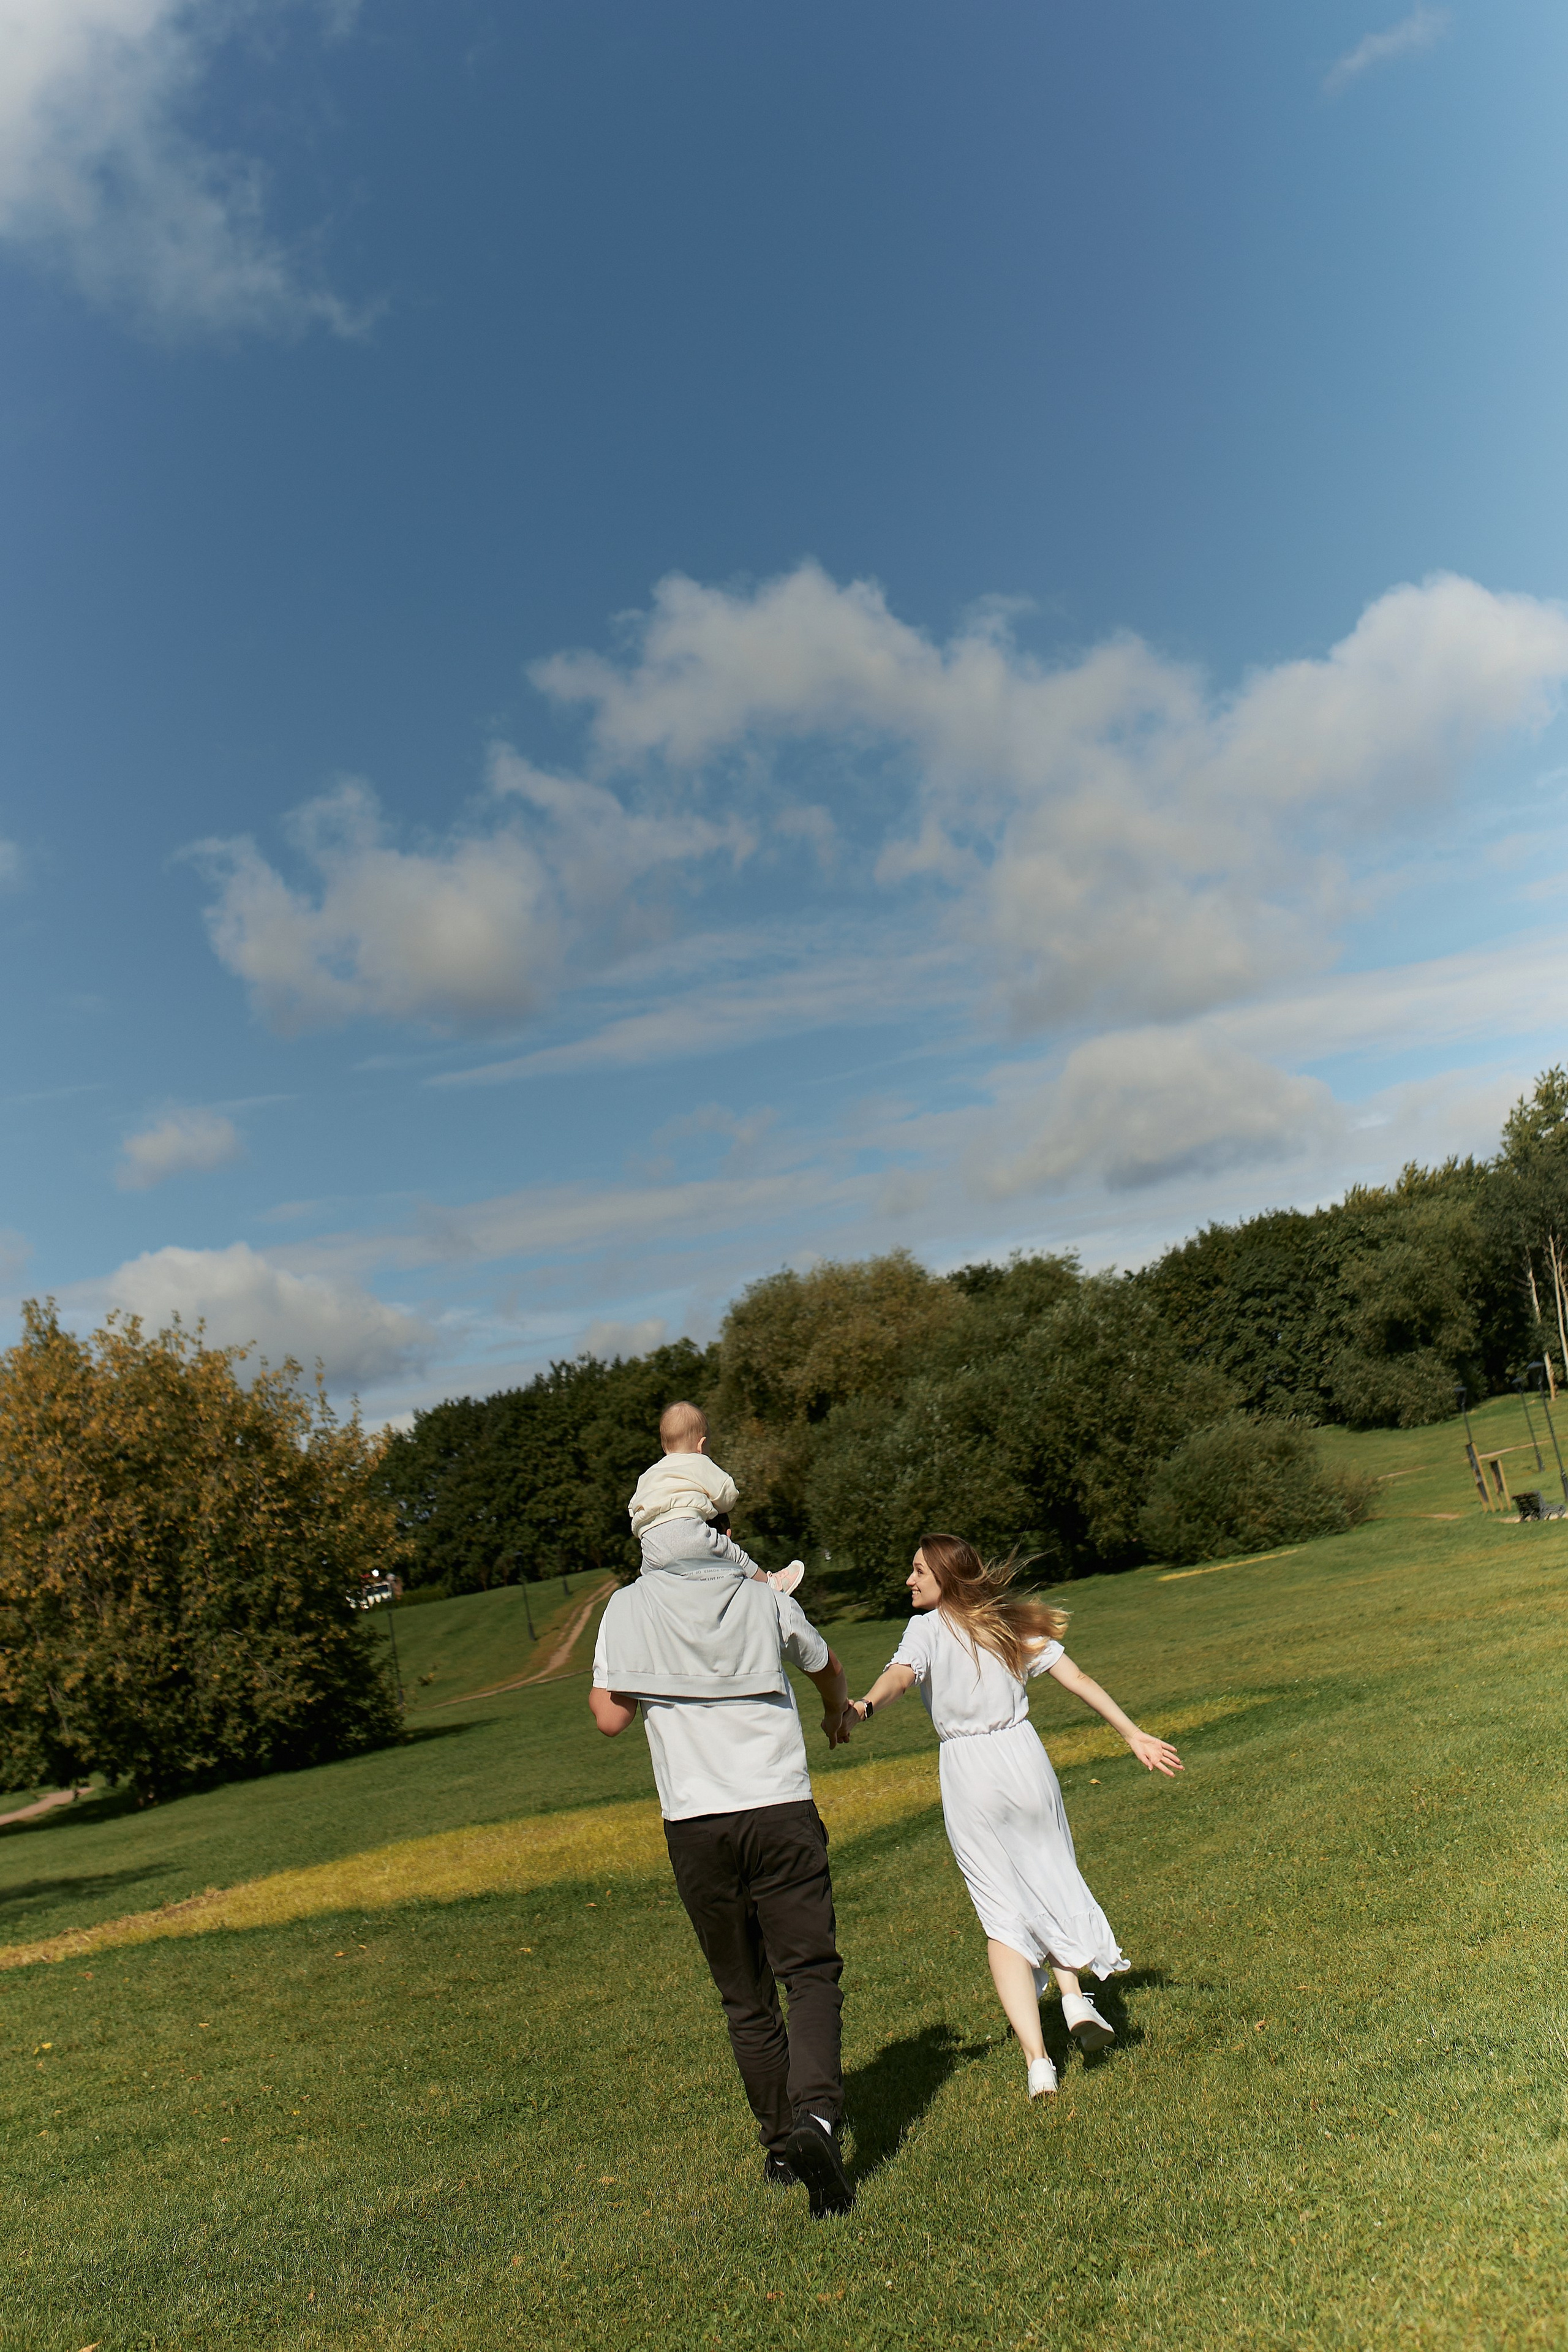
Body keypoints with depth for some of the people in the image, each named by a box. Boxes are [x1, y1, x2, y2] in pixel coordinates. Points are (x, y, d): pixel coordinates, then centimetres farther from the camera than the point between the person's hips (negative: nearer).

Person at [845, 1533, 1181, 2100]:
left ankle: (1037, 2060, -1)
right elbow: (1079, 1680, 8)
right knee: (1047, 1881, 25)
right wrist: (1134, 1735, 12)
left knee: (1002, 1914, 4)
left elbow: (899, 1676, -26)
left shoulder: (928, 1628, -4)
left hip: (968, 1775, -3)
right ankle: (1074, 1995, 8)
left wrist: (866, 1705, -44)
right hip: (1023, 1757, 3)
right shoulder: (1012, 1622, 9)